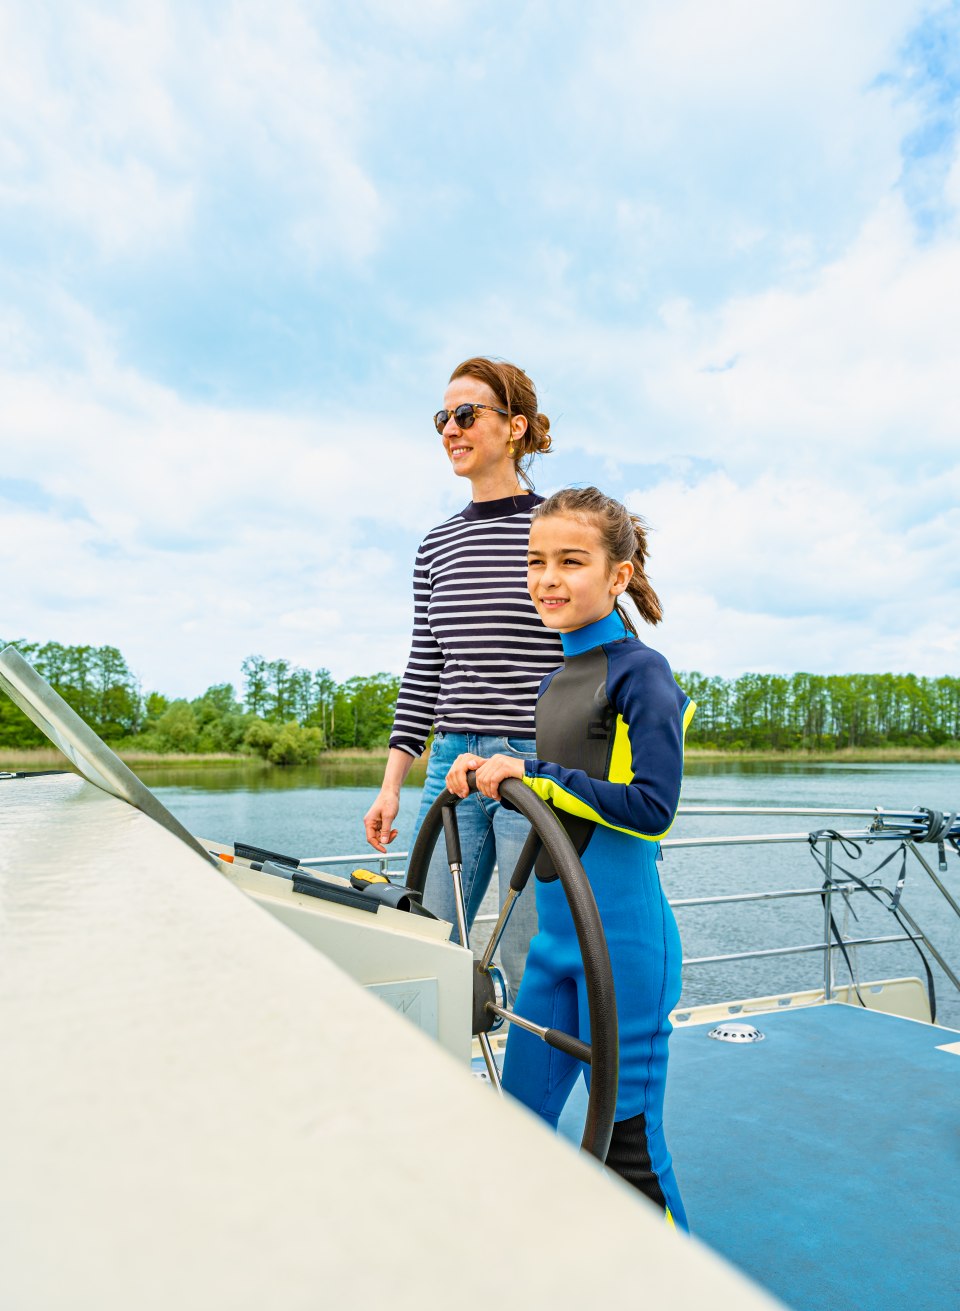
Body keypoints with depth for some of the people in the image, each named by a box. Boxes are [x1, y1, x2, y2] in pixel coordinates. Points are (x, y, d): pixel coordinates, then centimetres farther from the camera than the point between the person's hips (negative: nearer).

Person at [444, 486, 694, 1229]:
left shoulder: (641, 672, -13)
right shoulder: (559, 679, 12)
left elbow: (651, 806, -20)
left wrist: (533, 774, -19)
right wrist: (493, 773, 1)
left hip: (623, 938, -8)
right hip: (556, 931, 8)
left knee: (628, 1140, 7)